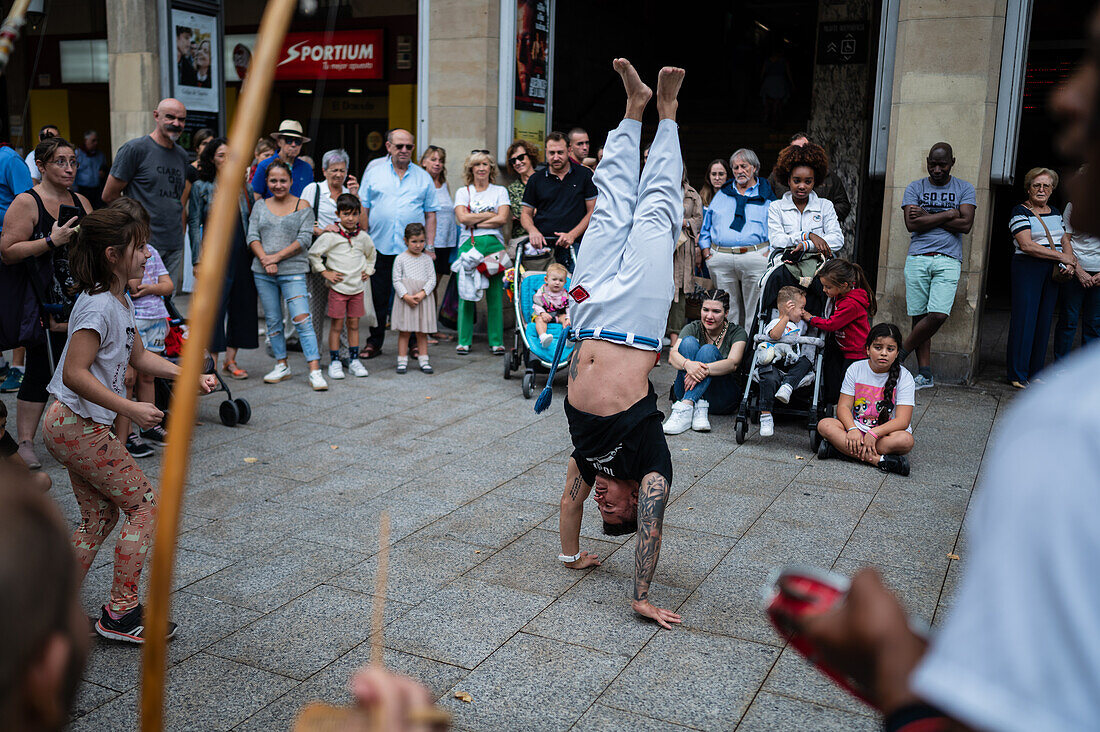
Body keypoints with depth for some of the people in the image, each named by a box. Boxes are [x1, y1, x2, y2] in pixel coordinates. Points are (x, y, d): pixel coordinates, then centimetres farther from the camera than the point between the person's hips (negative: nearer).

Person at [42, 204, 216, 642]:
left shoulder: (119, 300, 10)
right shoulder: (98, 306, -21)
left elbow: (138, 356, 20)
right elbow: (75, 373, -27)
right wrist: (130, 409, -29)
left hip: (73, 427, 10)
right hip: (78, 427, -10)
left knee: (100, 516, 15)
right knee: (146, 505, -3)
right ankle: (120, 614, 4)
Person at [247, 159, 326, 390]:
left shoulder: (302, 206, 2)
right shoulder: (260, 206, 11)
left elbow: (304, 240, -7)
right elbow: (253, 237, 5)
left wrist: (277, 256, -13)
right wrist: (265, 259, -12)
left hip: (293, 271, -4)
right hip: (263, 273, 4)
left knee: (302, 320, -12)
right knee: (272, 321, 10)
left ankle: (315, 371, -13)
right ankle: (281, 366, 22)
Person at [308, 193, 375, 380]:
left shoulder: (363, 236, 6)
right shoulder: (331, 236, -8)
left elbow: (371, 254, 26)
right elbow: (313, 253, -3)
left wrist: (368, 270, 16)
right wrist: (324, 272, -5)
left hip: (357, 287, 4)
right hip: (338, 287, -4)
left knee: (354, 324, 9)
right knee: (336, 325, 1)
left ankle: (354, 360, 17)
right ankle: (334, 362, 8)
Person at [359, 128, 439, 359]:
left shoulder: (423, 177, 9)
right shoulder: (373, 172, 7)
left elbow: (430, 214, 9)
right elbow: (363, 209, 7)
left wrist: (430, 246, 1)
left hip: (413, 249, 0)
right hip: (380, 246, 0)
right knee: (378, 297, 6)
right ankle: (375, 342, 17)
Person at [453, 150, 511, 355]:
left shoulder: (500, 191, 13)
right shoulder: (462, 192, 13)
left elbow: (502, 219, -2)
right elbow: (462, 217, -4)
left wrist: (475, 222, -5)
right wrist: (490, 215, -2)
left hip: (494, 244, 0)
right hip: (469, 244, 0)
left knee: (495, 295, -2)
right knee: (466, 293, -2)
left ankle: (497, 341, 5)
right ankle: (464, 340, 6)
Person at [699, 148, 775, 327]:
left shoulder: (766, 196, 11)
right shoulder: (722, 194, 20)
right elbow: (706, 225, 20)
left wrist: (770, 252, -7)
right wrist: (706, 250, 8)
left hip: (755, 257, -2)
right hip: (720, 258, 3)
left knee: (754, 309, -4)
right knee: (727, 309, 4)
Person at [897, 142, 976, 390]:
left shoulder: (964, 189, 11)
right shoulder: (915, 188, 10)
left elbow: (965, 225, -4)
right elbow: (912, 224, -4)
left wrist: (928, 216, -5)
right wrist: (948, 214, -5)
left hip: (948, 260, 0)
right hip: (917, 258, 1)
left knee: (938, 315, -15)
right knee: (919, 315, -1)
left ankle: (899, 354, 4)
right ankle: (925, 375, 6)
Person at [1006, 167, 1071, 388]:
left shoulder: (1056, 213, 16)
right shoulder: (1021, 212, -6)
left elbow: (1064, 242, 18)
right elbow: (1026, 245, -16)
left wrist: (1069, 263, -3)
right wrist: (1061, 256, -14)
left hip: (1052, 271, 6)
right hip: (1027, 269, -6)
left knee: (1044, 321, 7)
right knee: (1024, 319, -7)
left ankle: (1036, 373, 14)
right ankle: (1018, 375, -1)